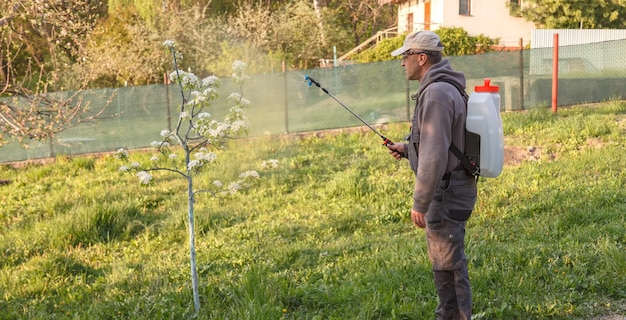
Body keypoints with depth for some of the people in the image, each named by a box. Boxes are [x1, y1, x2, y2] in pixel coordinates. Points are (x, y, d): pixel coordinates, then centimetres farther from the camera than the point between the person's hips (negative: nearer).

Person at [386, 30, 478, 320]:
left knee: (448, 264, -1)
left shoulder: (436, 93, -21)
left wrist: (420, 203, -22)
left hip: (445, 192, -11)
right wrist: (408, 149, 16)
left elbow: (435, 155, -26)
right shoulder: (446, 88, 12)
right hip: (449, 188, 11)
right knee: (444, 260, 20)